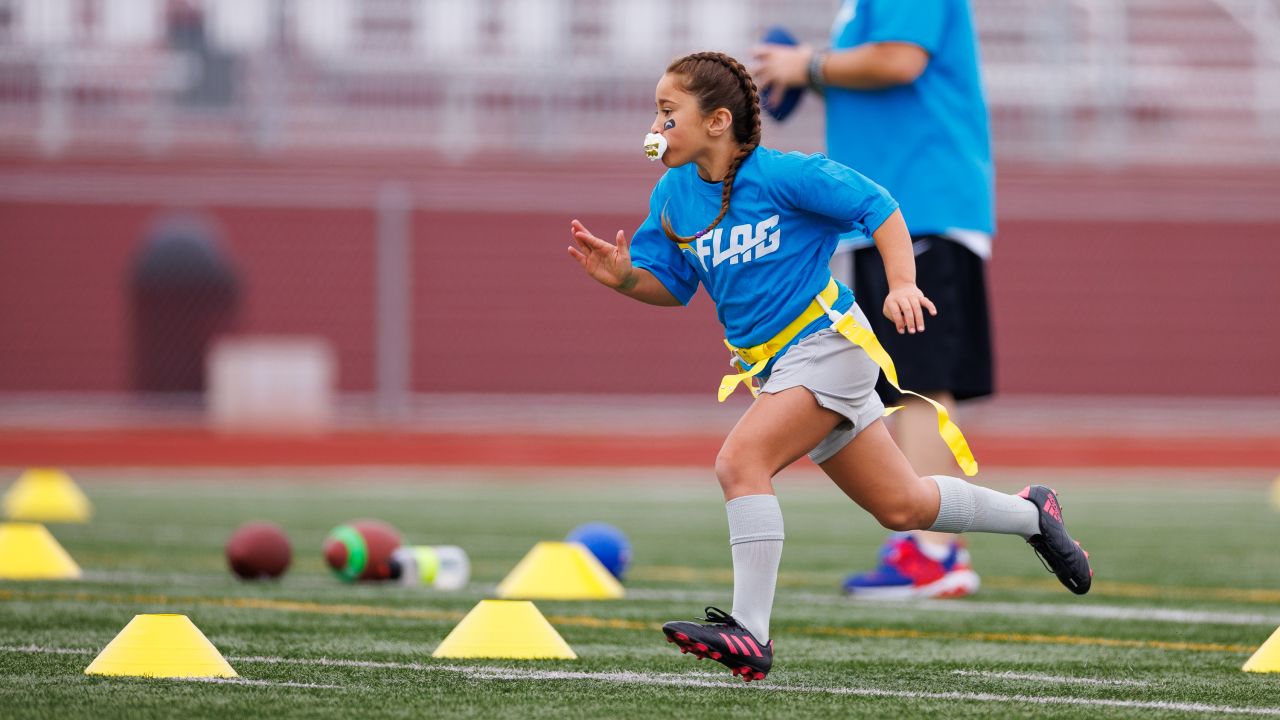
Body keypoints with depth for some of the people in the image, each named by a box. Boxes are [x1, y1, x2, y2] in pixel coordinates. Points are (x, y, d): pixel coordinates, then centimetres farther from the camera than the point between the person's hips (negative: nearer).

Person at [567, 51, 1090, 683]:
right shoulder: (673, 194, 3)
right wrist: (625, 276, -10)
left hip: (826, 341, -8)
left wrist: (902, 286, -23)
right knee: (901, 505, 14)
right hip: (774, 364, 8)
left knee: (740, 460, -26)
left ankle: (750, 635, -27)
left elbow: (877, 207, -11)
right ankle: (1030, 514, 37)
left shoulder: (783, 175, -16)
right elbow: (671, 284, 11)